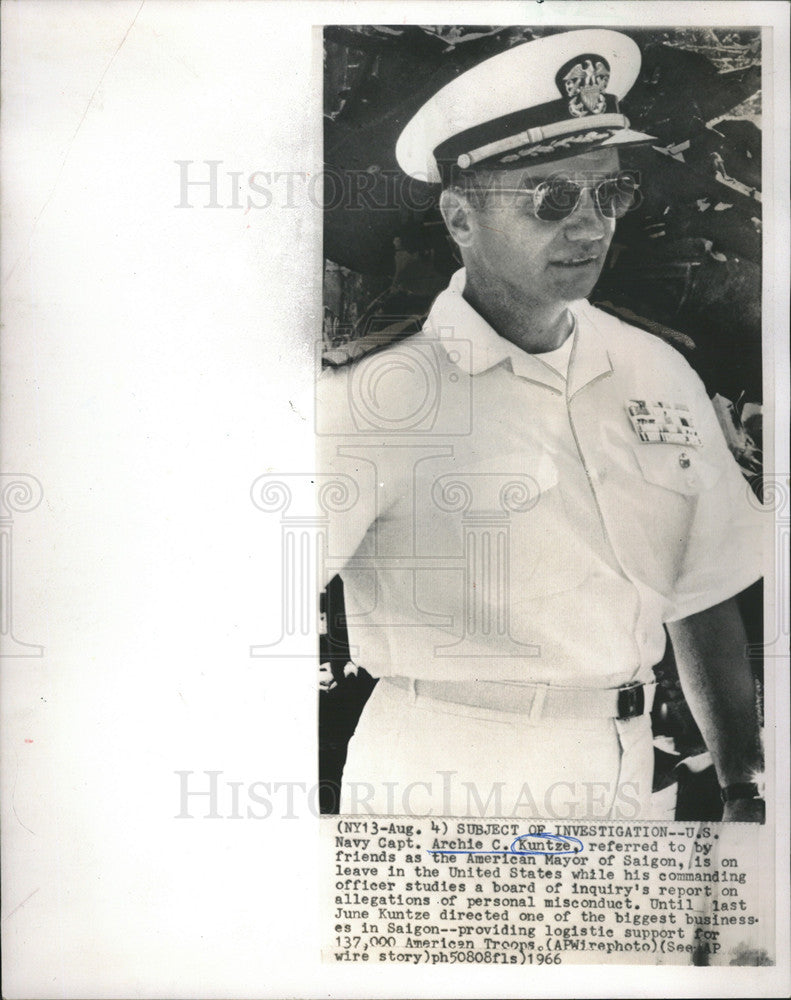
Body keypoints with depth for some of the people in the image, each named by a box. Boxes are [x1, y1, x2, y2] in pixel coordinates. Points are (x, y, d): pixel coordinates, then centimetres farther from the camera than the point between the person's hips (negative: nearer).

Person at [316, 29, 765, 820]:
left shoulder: (661, 376, 2)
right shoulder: (381, 392, -16)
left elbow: (702, 602, 7)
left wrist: (743, 789, 7)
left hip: (623, 774, 5)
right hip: (444, 782, -5)